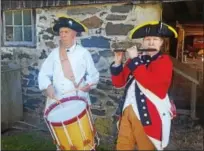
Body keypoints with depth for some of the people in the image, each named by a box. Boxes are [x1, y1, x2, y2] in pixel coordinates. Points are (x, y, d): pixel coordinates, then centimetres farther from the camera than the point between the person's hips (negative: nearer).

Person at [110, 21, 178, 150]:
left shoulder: (164, 61, -5)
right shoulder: (135, 59, 11)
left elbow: (150, 82, -24)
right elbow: (118, 83, 9)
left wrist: (135, 59, -18)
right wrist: (118, 62, -5)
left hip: (149, 115, -5)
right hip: (127, 111, 5)